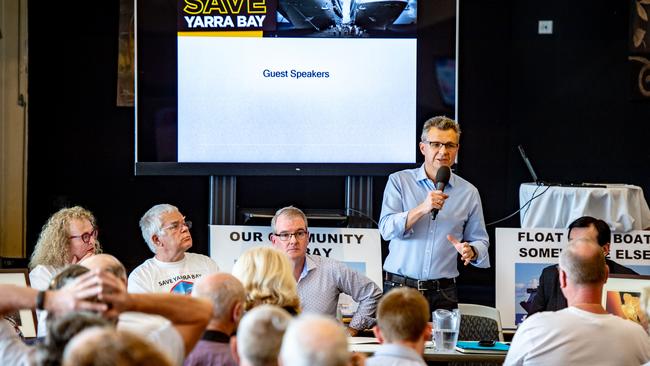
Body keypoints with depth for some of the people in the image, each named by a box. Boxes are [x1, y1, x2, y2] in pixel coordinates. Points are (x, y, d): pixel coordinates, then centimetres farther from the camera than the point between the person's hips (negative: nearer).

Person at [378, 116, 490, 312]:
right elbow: (387, 229, -8)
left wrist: (470, 251, -11)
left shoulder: (468, 192, 9)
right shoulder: (399, 181, 4)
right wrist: (422, 209, -20)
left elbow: (480, 241, 12)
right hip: (399, 287, -2)